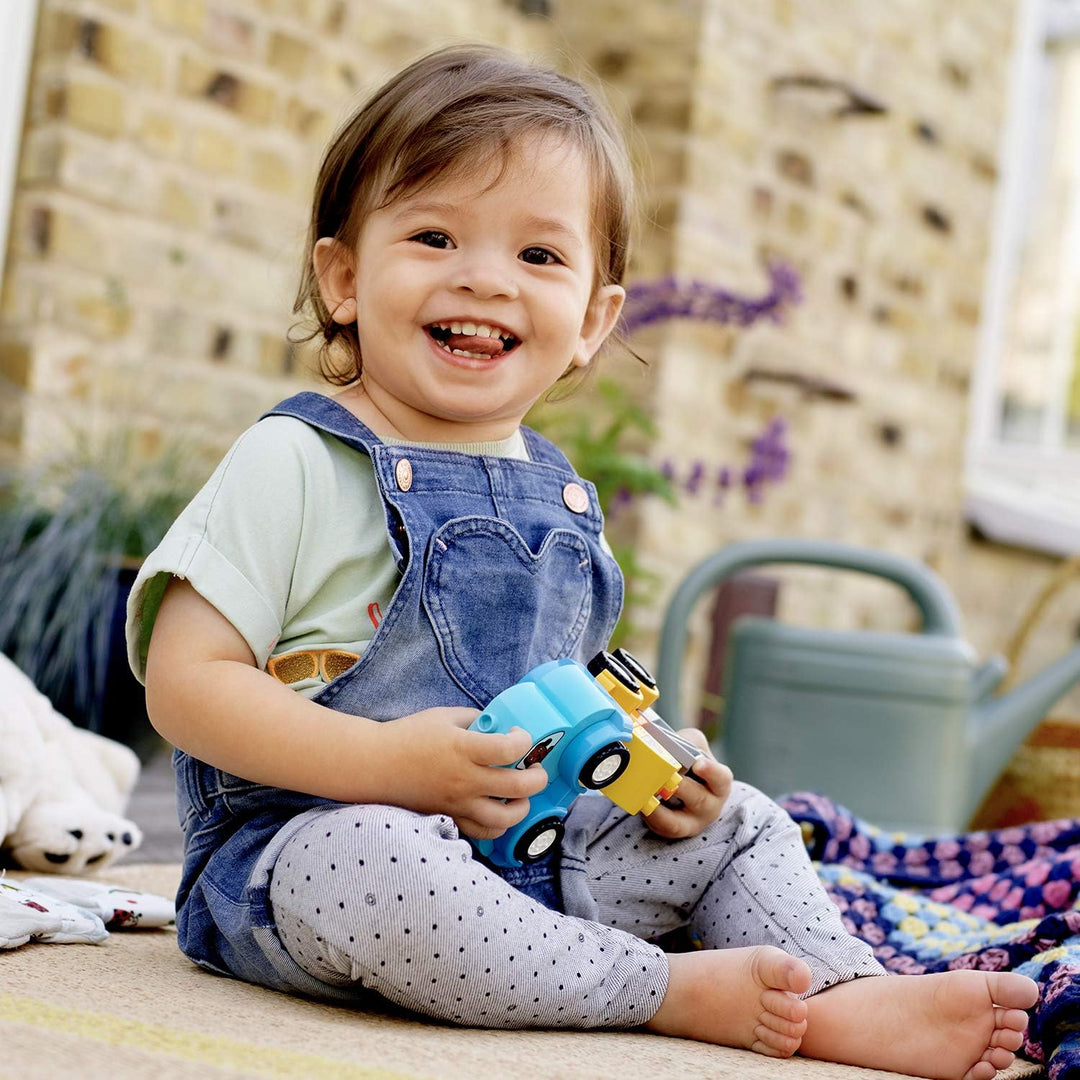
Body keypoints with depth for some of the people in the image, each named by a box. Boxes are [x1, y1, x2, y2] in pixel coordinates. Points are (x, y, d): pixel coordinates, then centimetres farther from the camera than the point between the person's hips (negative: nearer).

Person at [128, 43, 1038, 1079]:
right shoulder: (297, 463, -11)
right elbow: (186, 682, -16)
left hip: (536, 850, 7)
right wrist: (391, 764, -25)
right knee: (364, 863, -38)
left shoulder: (562, 498, 11)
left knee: (737, 820, 6)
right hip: (313, 833, -7)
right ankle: (670, 992, -23)